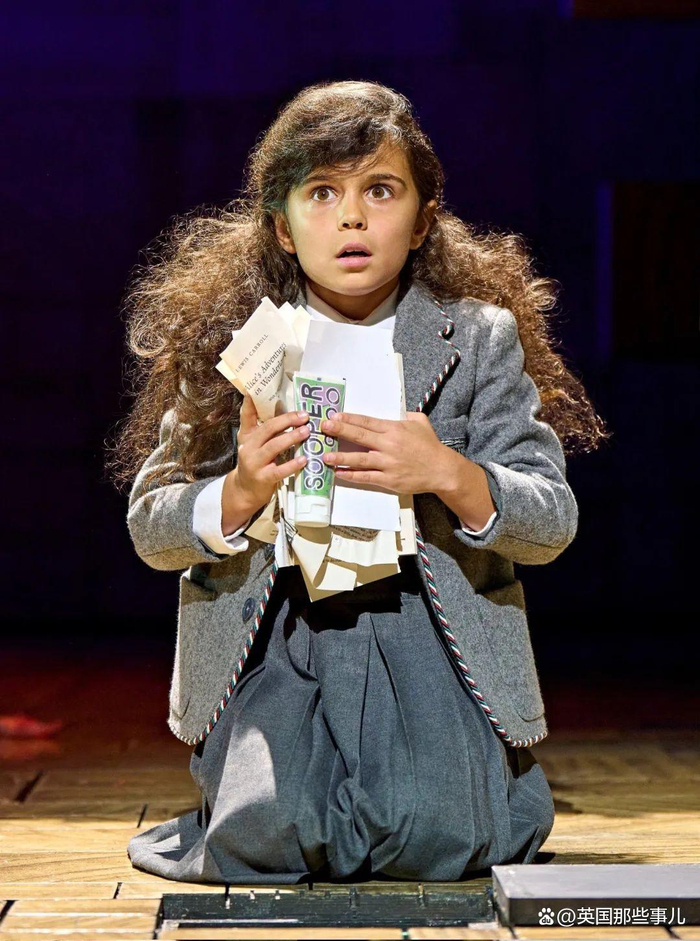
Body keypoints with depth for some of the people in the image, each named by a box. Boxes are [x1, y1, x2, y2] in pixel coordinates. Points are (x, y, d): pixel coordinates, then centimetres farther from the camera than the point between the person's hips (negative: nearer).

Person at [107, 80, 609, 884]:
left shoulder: (480, 339, 2)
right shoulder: (227, 344, 3)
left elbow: (553, 522, -3)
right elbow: (149, 524, 4)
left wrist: (449, 475, -23)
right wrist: (238, 494, -18)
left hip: (426, 627, 0)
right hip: (273, 634, 0)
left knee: (436, 840, -22)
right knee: (267, 838, -23)